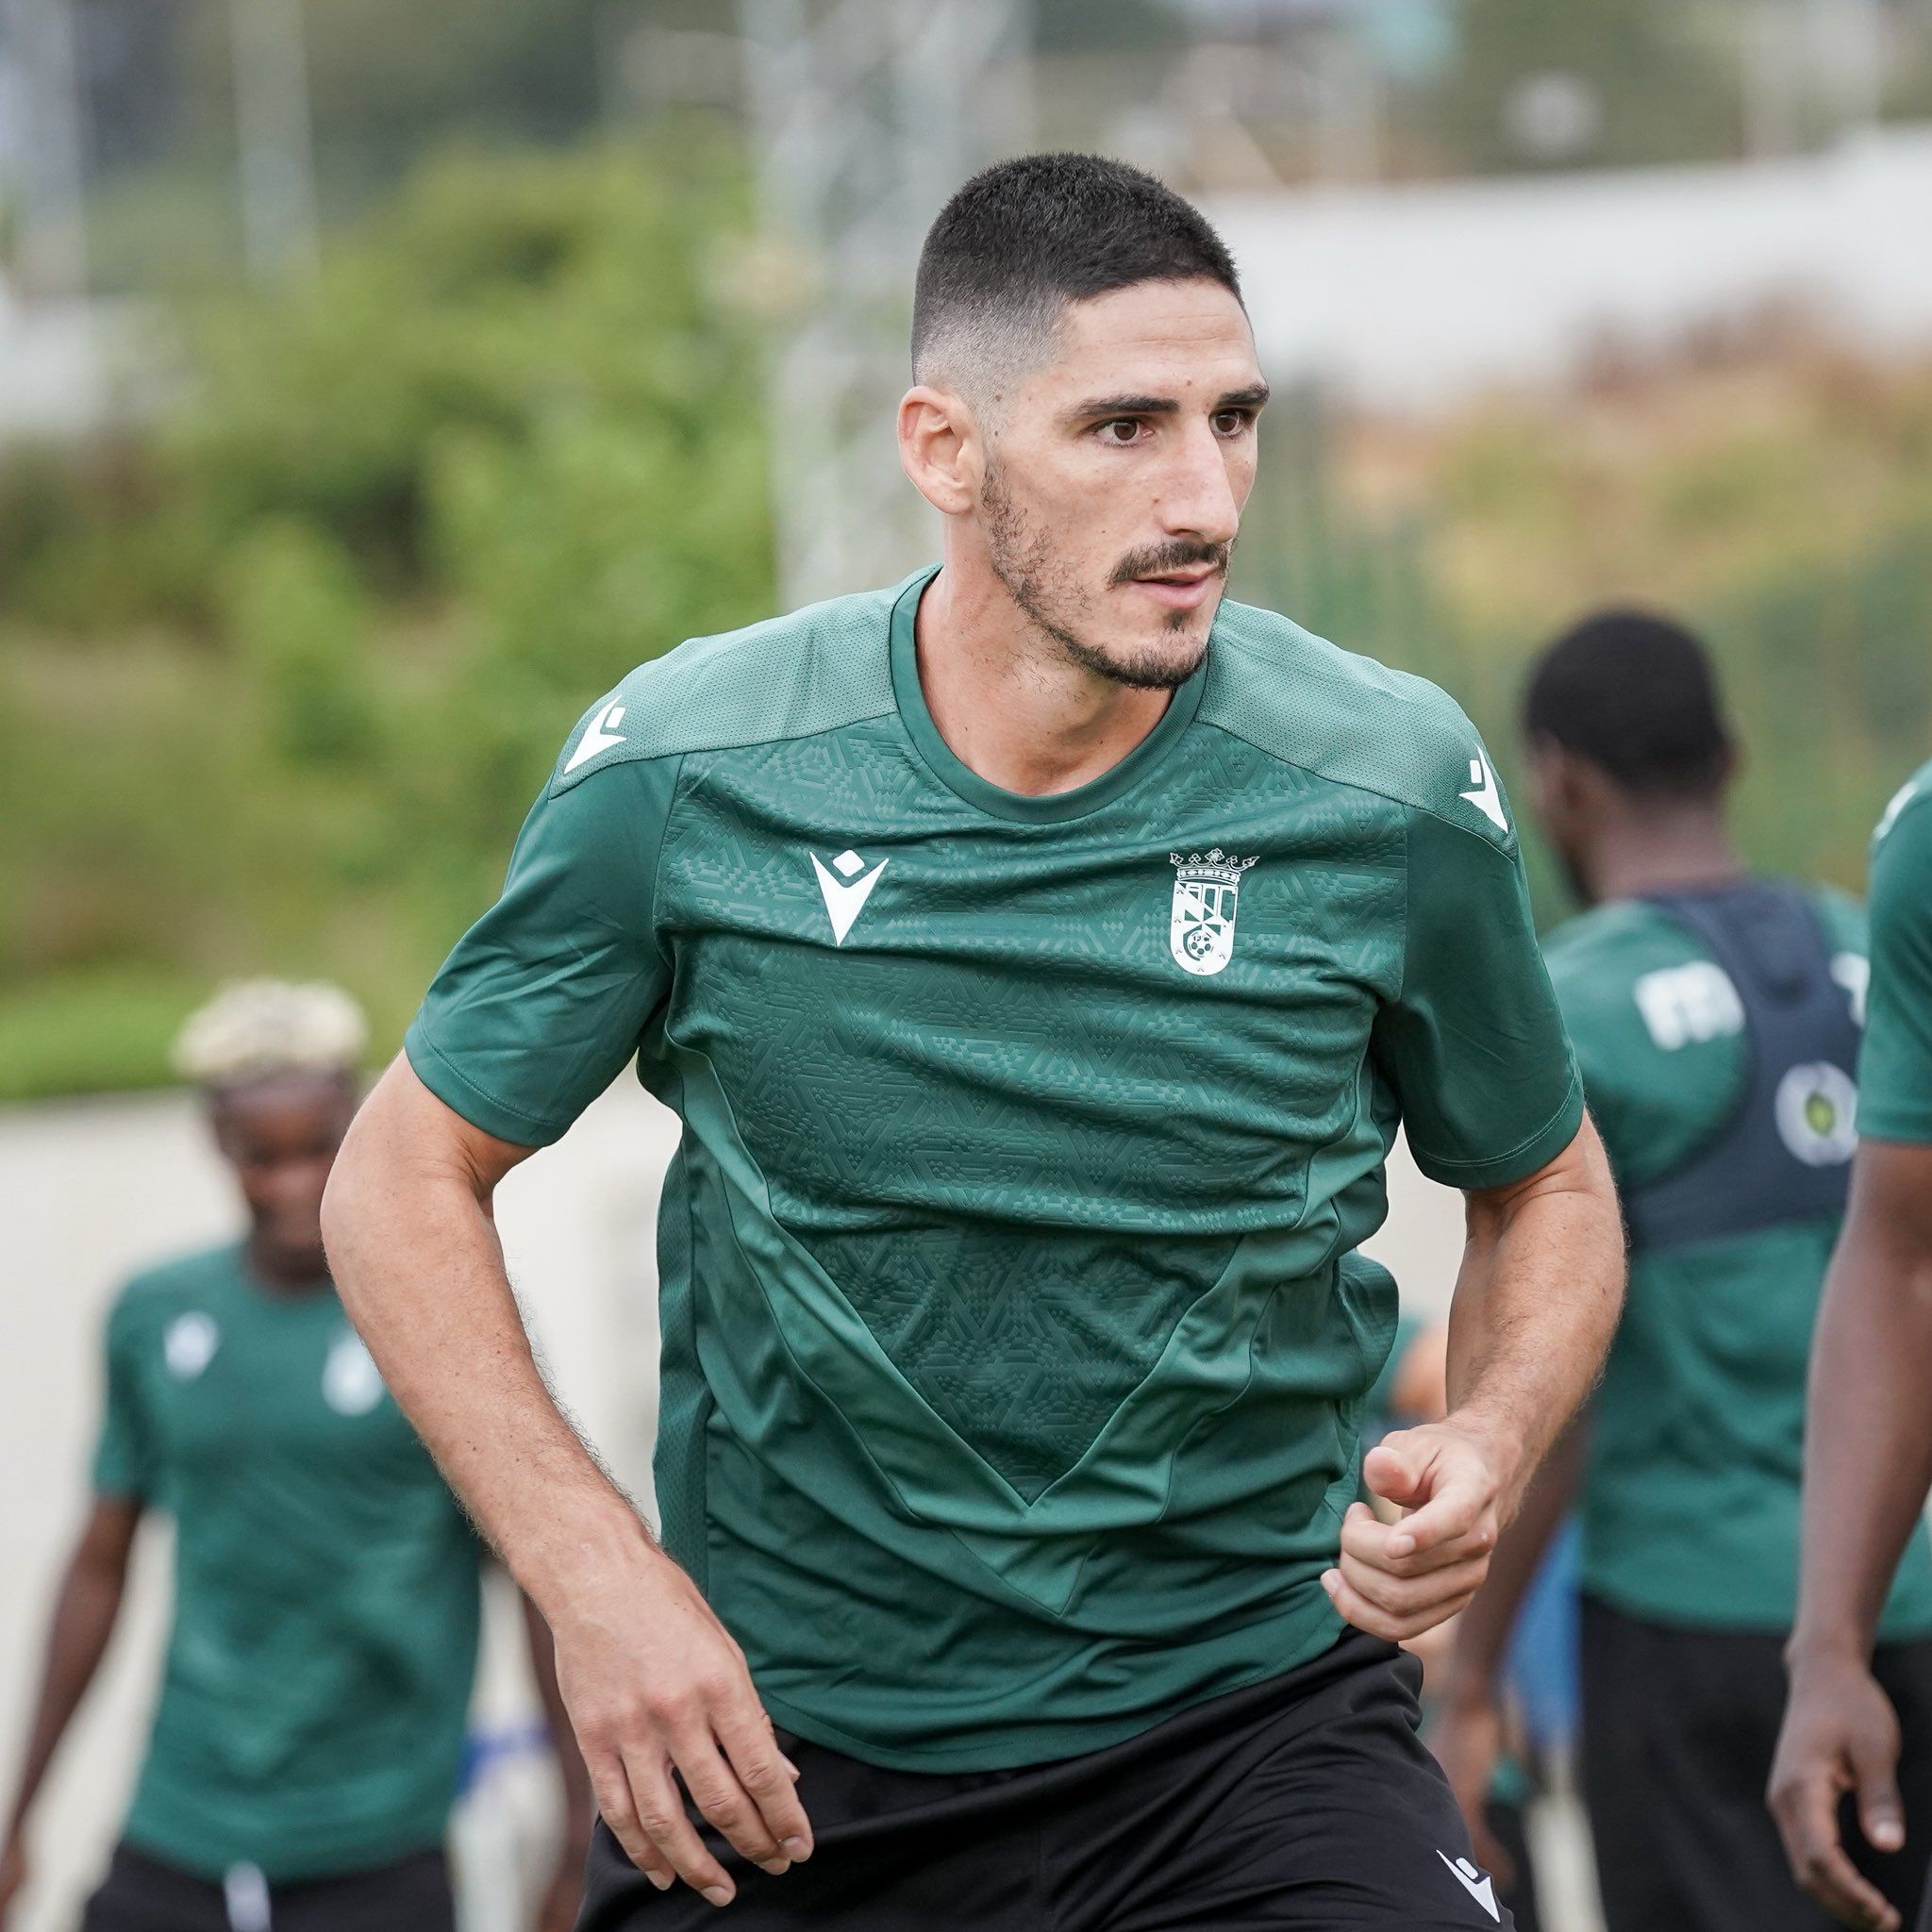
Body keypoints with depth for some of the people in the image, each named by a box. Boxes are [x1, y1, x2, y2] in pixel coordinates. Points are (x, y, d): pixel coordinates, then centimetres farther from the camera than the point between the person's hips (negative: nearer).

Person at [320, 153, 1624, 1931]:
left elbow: (1548, 1190, 10)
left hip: (1245, 1718, 0)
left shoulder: (1394, 795, -7)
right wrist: (593, 1571, -10)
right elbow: (404, 1180, 2)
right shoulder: (685, 778, -9)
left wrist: (1484, 1450, -11)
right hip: (770, 1748, 0)